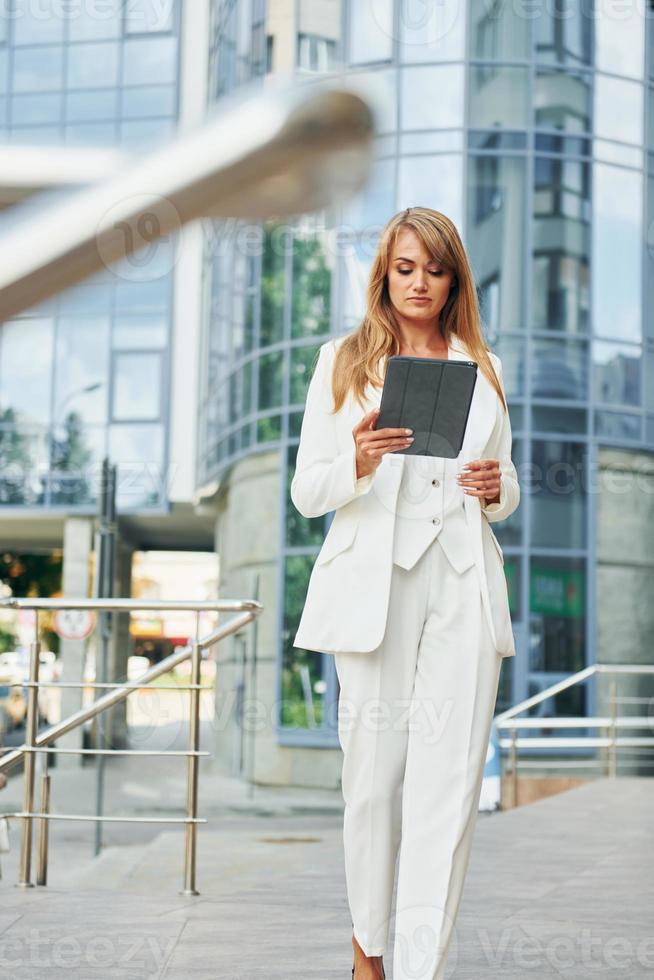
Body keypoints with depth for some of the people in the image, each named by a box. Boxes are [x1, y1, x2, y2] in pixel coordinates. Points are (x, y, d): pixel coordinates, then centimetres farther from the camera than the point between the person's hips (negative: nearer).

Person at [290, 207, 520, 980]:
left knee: (450, 778, -6)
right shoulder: (342, 363, 10)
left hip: (463, 586, 2)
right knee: (373, 771, 0)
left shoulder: (483, 370, 16)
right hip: (375, 582, -2)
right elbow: (306, 494, 4)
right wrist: (358, 463, -16)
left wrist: (495, 488, -2)